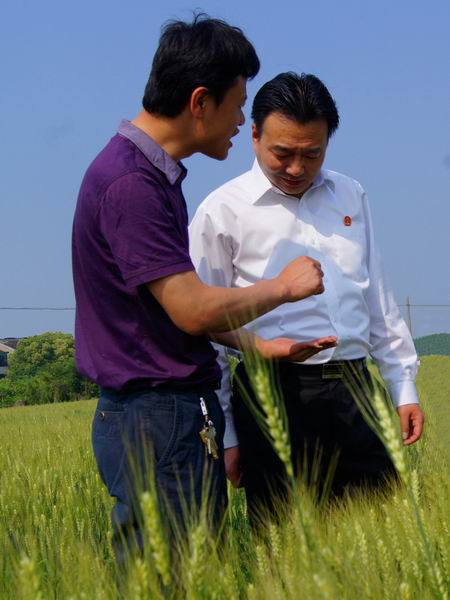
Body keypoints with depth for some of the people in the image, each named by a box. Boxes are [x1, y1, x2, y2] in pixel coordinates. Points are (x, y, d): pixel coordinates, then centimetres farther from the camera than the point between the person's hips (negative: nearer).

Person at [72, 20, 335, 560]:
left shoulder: (154, 173, 13)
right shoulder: (130, 182, -19)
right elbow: (192, 310, -22)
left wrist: (258, 346, 15)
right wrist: (284, 287, -7)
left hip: (183, 409, 10)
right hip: (156, 419, -10)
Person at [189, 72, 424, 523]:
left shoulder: (351, 197, 14)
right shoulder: (221, 212, -1)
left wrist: (403, 387, 17)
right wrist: (224, 436, -1)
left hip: (355, 393, 4)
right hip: (275, 399, -4)